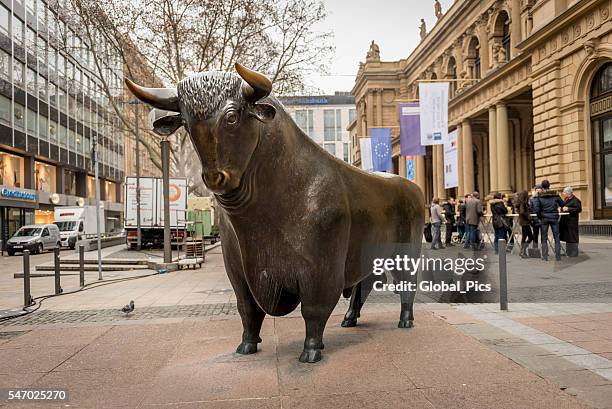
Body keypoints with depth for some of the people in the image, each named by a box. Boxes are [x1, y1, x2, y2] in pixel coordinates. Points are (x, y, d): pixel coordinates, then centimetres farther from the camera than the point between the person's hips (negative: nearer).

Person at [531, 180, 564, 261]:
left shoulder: (539, 196, -4)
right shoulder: (555, 194, 1)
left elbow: (536, 208, -11)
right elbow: (562, 204, 7)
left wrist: (540, 216, 1)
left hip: (544, 218, -1)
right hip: (554, 217, 1)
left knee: (544, 238, 6)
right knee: (556, 238, 8)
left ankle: (545, 257, 5)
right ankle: (558, 256, 8)